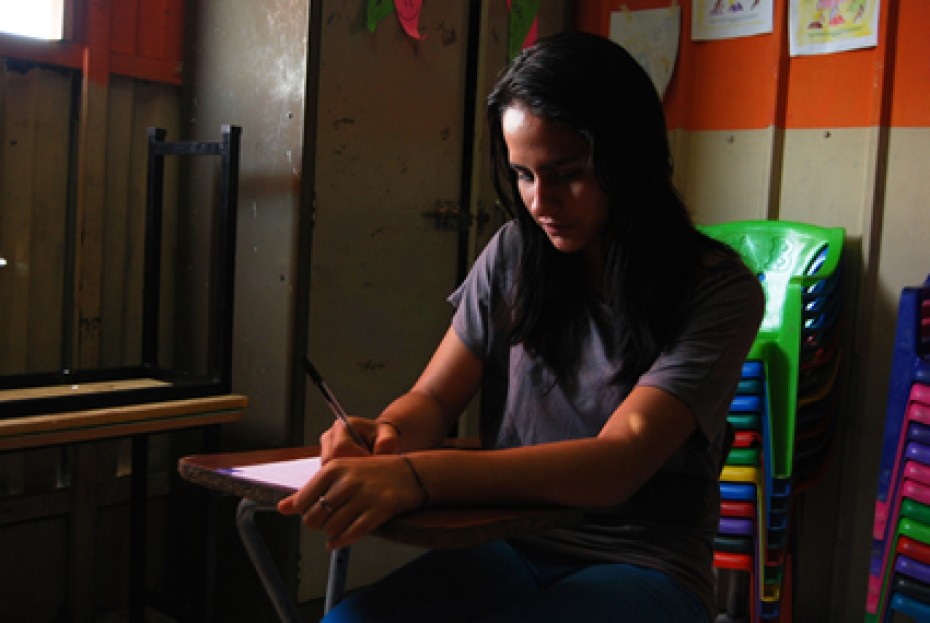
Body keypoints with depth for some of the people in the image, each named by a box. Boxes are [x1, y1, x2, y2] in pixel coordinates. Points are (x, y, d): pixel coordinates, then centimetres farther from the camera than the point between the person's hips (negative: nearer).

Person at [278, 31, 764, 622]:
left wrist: (417, 476, -37)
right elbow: (432, 399, 6)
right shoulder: (513, 255, 5)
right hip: (513, 549, 4)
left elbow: (619, 462, -24)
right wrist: (389, 434, -21)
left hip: (642, 567, -4)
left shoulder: (718, 289, -11)